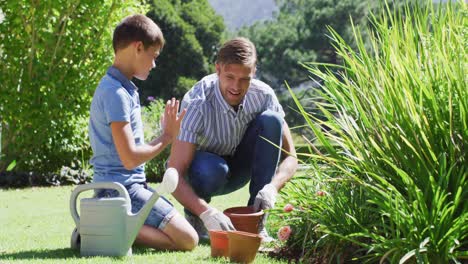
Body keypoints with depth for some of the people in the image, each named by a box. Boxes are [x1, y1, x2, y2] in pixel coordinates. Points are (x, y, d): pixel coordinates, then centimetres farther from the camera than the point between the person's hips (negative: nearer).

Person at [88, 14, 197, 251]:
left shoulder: (125, 89, 14)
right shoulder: (116, 94, -17)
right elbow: (130, 158, -20)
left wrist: (166, 134, 8)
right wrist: (167, 138, -8)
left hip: (133, 185, 10)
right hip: (121, 188, -10)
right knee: (187, 240, -14)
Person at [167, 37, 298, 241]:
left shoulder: (263, 95, -20)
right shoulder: (197, 104, -32)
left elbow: (290, 156, -17)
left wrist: (272, 187, -38)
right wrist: (206, 212, -52)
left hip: (239, 169, 4)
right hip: (202, 172, -4)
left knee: (271, 120, -23)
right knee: (212, 168, -40)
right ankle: (194, 217, -4)